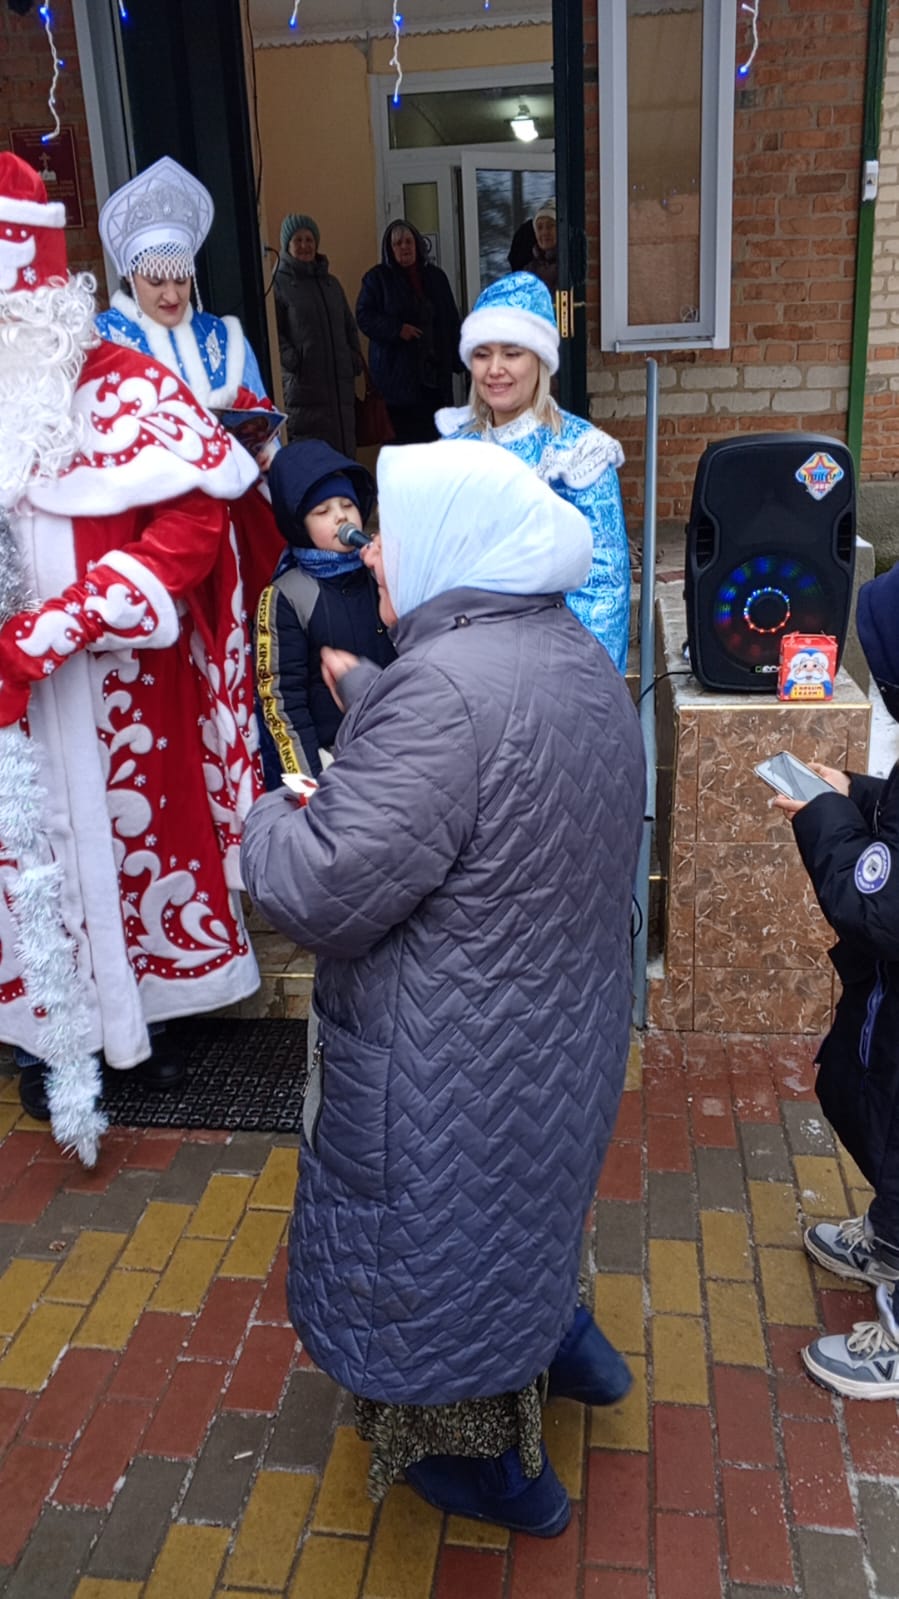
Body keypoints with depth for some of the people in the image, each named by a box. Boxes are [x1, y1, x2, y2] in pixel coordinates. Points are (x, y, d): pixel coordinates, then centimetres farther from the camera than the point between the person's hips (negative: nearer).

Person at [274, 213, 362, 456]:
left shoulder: (330, 282, 20)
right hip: (303, 382, -6)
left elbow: (349, 325, 26)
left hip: (341, 381, 6)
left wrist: (355, 357, 12)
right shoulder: (279, 283, 1)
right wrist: (292, 360, -16)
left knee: (344, 447, 2)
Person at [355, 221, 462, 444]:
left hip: (435, 371, 4)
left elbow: (451, 321, 19)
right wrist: (396, 329, -15)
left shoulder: (435, 276, 16)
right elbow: (364, 316, -2)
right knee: (406, 434, -8)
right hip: (398, 373, -3)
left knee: (435, 437, -2)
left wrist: (456, 359, 12)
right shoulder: (377, 278, 5)